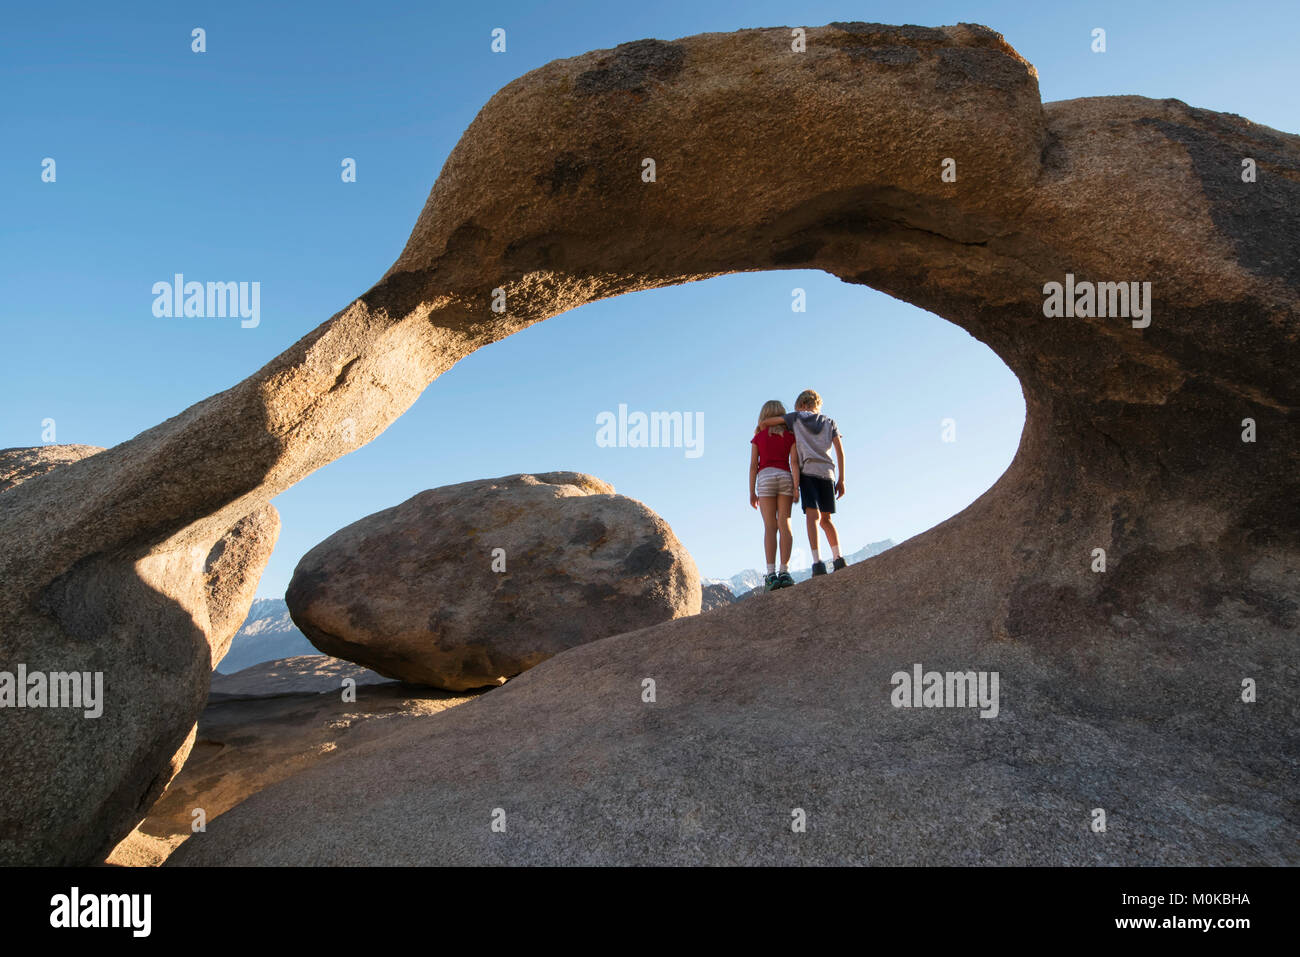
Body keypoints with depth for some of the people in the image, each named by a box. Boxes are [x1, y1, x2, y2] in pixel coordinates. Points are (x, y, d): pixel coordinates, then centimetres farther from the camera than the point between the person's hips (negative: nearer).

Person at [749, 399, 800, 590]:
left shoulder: (758, 437, 9)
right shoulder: (790, 435, 10)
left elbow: (753, 465, 3)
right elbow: (794, 462, -2)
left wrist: (752, 492, 4)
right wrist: (796, 487, -6)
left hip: (765, 477, -1)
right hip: (785, 477, 1)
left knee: (770, 526, -6)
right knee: (785, 524, 0)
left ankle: (771, 574, -15)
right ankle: (784, 572, -9)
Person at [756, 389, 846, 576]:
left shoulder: (796, 417, 15)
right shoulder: (830, 423, 22)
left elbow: (763, 422, 11)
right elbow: (840, 451, 11)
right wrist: (841, 480, 11)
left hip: (808, 471, -3)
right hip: (827, 472, 3)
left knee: (812, 515, -14)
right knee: (826, 519, 13)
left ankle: (818, 562, -27)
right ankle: (838, 559, 1)